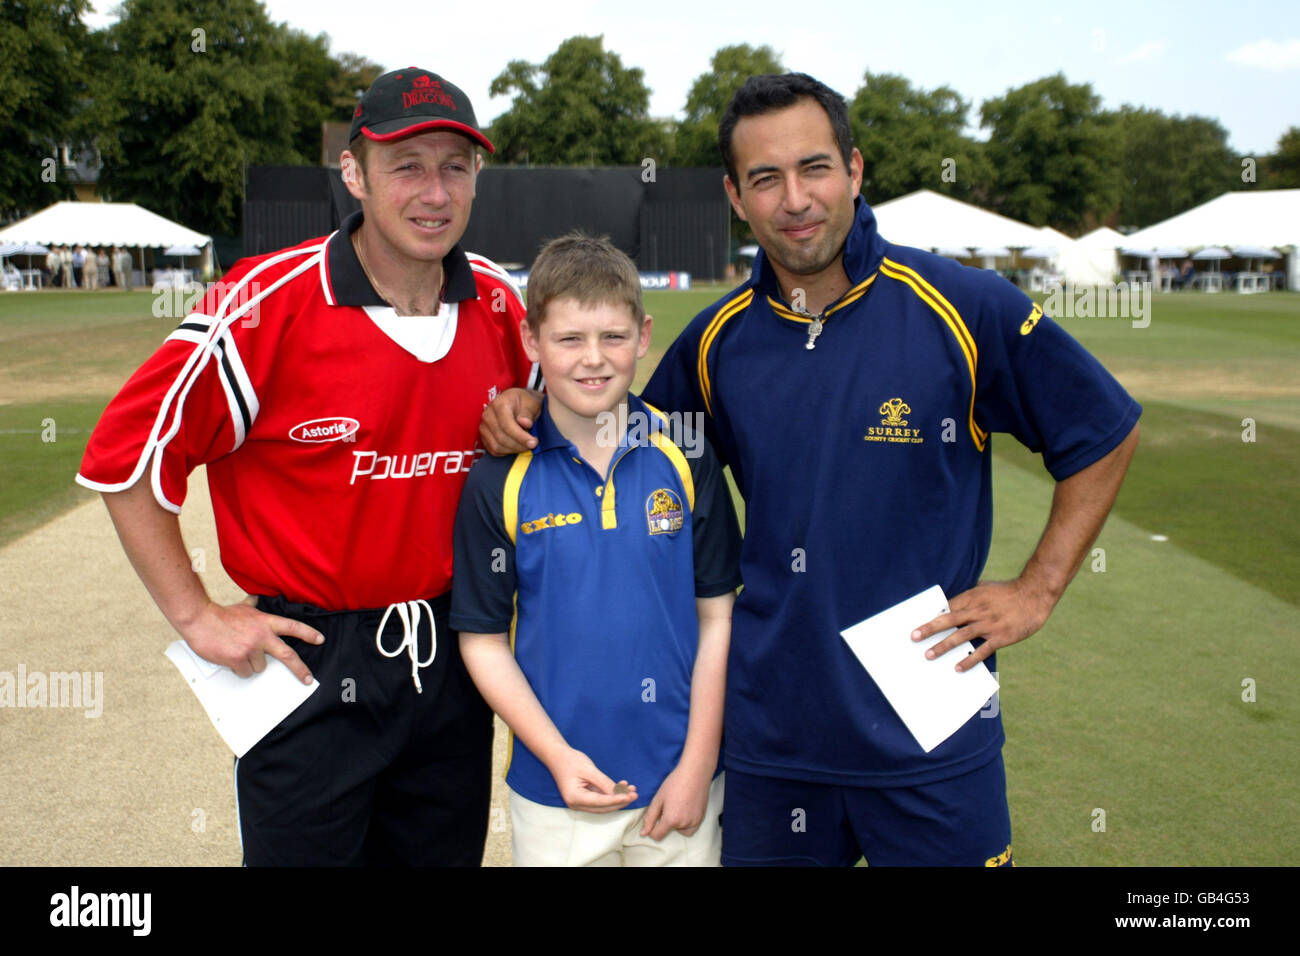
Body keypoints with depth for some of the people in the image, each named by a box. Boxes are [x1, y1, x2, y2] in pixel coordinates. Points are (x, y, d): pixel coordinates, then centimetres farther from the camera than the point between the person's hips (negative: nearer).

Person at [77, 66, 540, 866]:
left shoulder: (500, 305, 0)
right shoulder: (268, 303, -16)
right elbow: (125, 455, -9)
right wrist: (195, 616, -8)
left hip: (450, 656, 5)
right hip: (308, 660, -4)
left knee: (447, 850, 19)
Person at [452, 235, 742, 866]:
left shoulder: (687, 463, -5)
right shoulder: (500, 481, -7)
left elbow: (718, 618, -2)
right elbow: (484, 639, -3)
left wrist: (697, 766, -5)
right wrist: (557, 756, -10)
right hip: (555, 790, 0)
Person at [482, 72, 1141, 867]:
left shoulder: (966, 309, -9)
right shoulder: (717, 341, 1)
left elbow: (1107, 434, 1)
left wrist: (1038, 591, -3)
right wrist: (536, 410, 1)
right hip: (771, 734, 3)